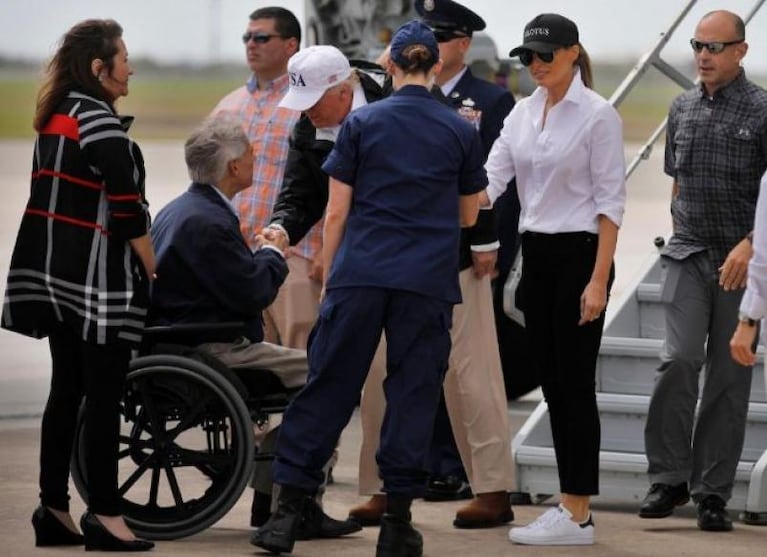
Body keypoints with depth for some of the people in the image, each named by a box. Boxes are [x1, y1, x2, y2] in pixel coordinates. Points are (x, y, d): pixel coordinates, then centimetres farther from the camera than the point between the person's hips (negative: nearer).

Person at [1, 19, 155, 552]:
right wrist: (152, 271, -8)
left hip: (55, 275, 9)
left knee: (66, 391, 11)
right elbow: (128, 211, -17)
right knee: (104, 397, -4)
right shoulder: (101, 124, -14)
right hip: (99, 278, -9)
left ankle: (54, 511, 13)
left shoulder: (56, 118, 13)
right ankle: (105, 516, -1)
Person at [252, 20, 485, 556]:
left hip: (360, 274, 0)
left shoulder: (361, 123, 3)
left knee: (328, 387, 4)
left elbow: (336, 213, 3)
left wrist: (328, 279, 11)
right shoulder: (461, 131, 5)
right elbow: (468, 214, 14)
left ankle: (289, 511, 2)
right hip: (428, 281, 0)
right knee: (413, 393, 5)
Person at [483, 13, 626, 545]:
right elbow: (491, 179, 4)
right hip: (536, 255, 7)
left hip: (579, 255, -7)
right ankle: (571, 504, 14)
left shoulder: (598, 115, -11)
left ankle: (577, 516, -4)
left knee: (574, 383, -6)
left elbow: (611, 201, -12)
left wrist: (599, 280, -17)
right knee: (552, 382, 8)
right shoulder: (522, 112, 9)